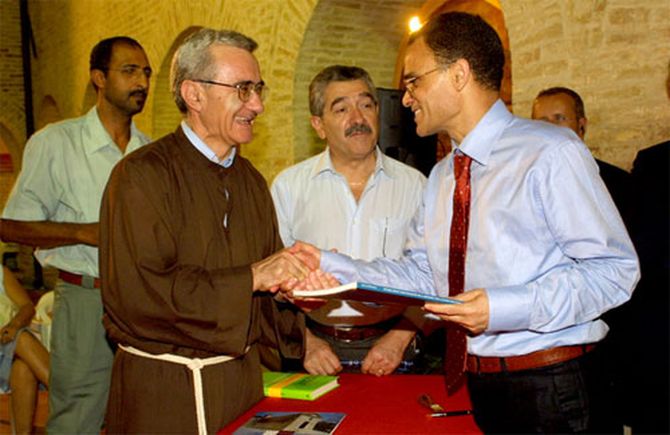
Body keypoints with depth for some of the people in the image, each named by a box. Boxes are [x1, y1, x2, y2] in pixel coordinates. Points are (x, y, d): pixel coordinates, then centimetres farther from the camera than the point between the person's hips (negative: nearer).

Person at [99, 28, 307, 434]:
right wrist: (250, 277, -24)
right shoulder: (141, 175, -14)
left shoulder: (251, 180, 10)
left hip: (243, 377, 7)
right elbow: (134, 292, -25)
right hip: (163, 389, -6)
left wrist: (290, 284, -11)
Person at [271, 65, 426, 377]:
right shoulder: (289, 186, 2)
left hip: (391, 348, 0)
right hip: (317, 349, 0)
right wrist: (305, 340, -6)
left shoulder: (414, 184, 3)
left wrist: (400, 338, -7)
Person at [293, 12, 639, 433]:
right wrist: (330, 266, -3)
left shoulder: (551, 154, -14)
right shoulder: (442, 177, 11)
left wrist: (509, 308, -28)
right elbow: (421, 273, 7)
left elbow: (614, 268, -18)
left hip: (548, 392, -6)